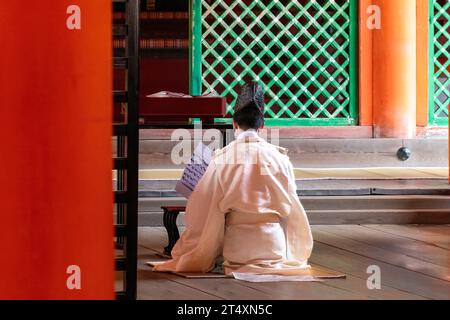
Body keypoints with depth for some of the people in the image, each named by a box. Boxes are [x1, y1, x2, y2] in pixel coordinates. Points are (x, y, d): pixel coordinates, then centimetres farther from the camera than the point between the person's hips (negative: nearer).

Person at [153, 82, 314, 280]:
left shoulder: (222, 159, -4)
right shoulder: (279, 158, 1)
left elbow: (202, 212, -1)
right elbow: (290, 206, 9)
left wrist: (183, 260, 9)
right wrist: (295, 255, 24)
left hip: (237, 250, -1)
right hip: (275, 247, 1)